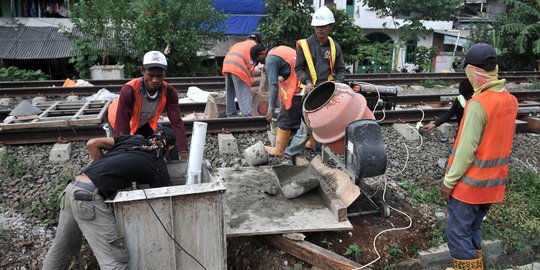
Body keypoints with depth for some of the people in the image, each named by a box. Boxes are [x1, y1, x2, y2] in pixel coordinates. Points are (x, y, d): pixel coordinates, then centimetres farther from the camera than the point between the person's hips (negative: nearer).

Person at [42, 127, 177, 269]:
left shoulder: (134, 138, 18)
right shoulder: (160, 169, 4)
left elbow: (92, 144, 14)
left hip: (72, 188, 8)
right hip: (89, 197, -8)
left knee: (61, 248, 23)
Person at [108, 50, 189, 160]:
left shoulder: (169, 92, -27)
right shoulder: (129, 90, -37)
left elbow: (177, 122, -31)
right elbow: (121, 126, -34)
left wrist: (184, 153, -38)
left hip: (145, 123, 3)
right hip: (121, 121, -3)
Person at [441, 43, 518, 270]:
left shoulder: (479, 104, -23)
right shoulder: (510, 100, 3)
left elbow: (466, 149, -21)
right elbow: (499, 141, 10)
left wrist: (449, 181, -14)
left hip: (470, 183, -8)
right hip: (493, 182, 8)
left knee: (457, 233, 4)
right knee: (473, 229, 21)